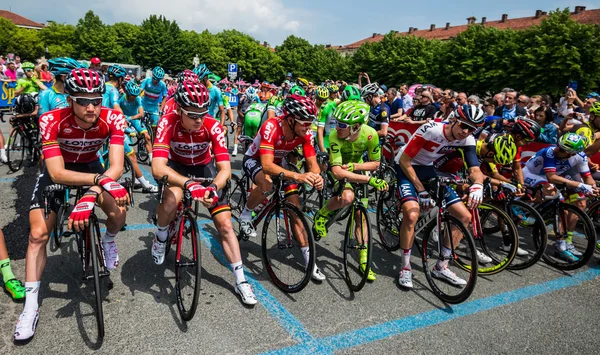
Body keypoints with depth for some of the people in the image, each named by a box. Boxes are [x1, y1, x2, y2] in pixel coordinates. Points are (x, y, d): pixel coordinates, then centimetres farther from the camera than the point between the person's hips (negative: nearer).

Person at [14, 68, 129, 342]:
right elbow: (57, 174, -36)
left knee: (119, 213, -22)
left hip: (91, 167, 1)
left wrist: (90, 196, -48)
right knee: (38, 234, -9)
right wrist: (101, 180, -50)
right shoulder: (51, 121, -32)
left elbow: (116, 167, -33)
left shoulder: (113, 120, -29)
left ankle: (108, 241, 16)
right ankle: (30, 307, 5)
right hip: (57, 170, -1)